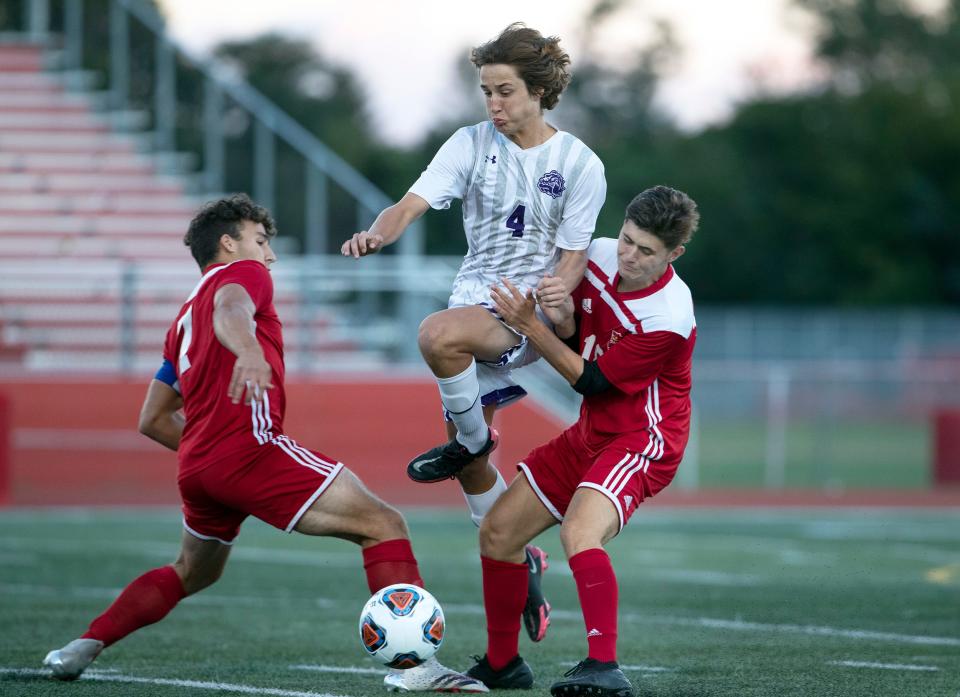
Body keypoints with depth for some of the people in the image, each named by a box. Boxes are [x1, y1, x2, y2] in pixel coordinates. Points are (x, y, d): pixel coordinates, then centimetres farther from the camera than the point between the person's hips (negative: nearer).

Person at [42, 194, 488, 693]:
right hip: (248, 444, -9)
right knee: (383, 526, -11)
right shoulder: (243, 272, 8)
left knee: (193, 573, 34)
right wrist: (249, 350, -41)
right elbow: (230, 308, -19)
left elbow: (153, 420, 30)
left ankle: (84, 647, 26)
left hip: (196, 466, 9)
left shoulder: (185, 317, 30)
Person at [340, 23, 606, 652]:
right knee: (470, 469, 4)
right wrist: (378, 233, -32)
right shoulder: (471, 144, 2)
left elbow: (574, 253, -5)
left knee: (438, 335, -36)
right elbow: (414, 203, -10)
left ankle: (470, 437, -11)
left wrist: (561, 287, -29)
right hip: (475, 303, 5)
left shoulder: (580, 163, -5)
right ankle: (519, 561, 25)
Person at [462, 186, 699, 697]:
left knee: (580, 533, -33)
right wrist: (561, 319, -16)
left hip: (641, 441, -8)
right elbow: (575, 340, 8)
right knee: (498, 532, 8)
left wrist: (530, 325, -19)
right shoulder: (599, 256, -5)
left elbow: (590, 380, -18)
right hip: (590, 434, 8)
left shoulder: (668, 319, -26)